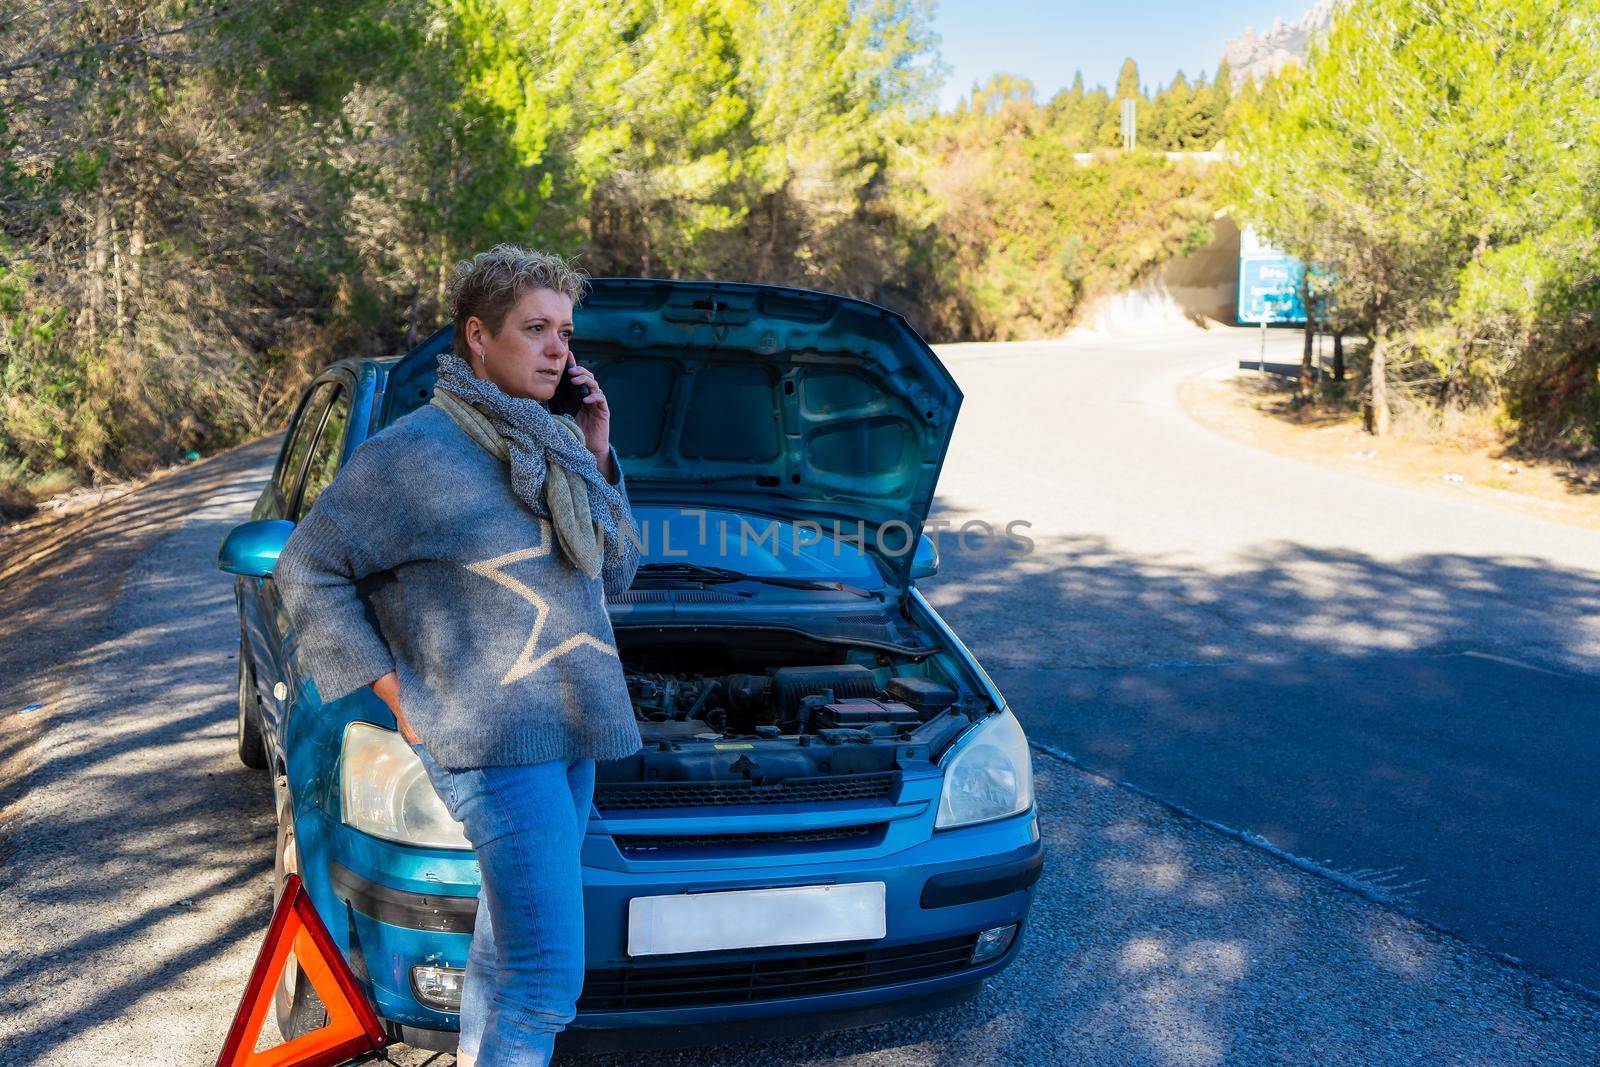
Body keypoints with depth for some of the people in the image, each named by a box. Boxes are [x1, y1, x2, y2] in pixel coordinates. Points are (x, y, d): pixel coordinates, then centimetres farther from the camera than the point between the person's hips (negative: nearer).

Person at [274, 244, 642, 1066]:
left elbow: (614, 573, 15)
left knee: (507, 944, 20)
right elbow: (305, 571, -4)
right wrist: (396, 694, -8)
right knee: (547, 980, -10)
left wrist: (596, 461, 4)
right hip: (493, 740, -8)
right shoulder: (414, 453, -10)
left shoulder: (550, 446, 13)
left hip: (568, 732, 8)